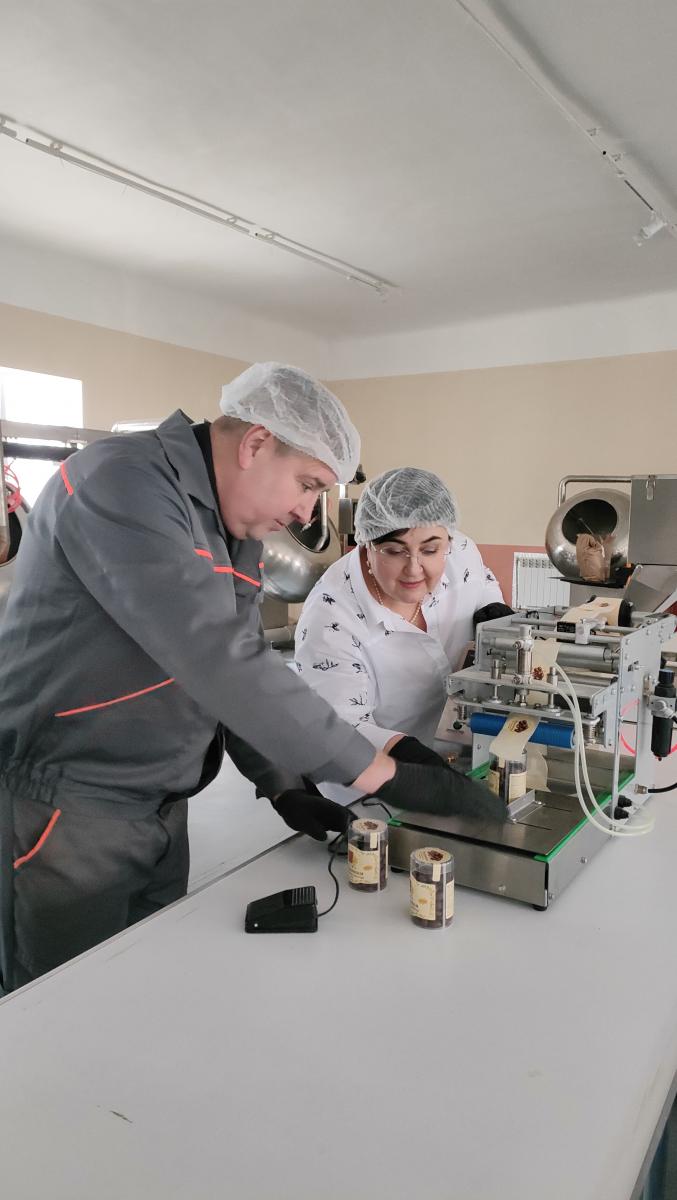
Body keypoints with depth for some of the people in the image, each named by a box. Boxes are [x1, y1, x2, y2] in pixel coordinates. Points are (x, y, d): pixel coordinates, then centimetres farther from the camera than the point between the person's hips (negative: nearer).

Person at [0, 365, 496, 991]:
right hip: (60, 814, -8)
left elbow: (241, 668, 12)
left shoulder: (235, 531, 6)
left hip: (162, 812, 8)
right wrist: (378, 772, -26)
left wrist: (283, 785, 0)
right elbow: (219, 660, -31)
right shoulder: (122, 485, -22)